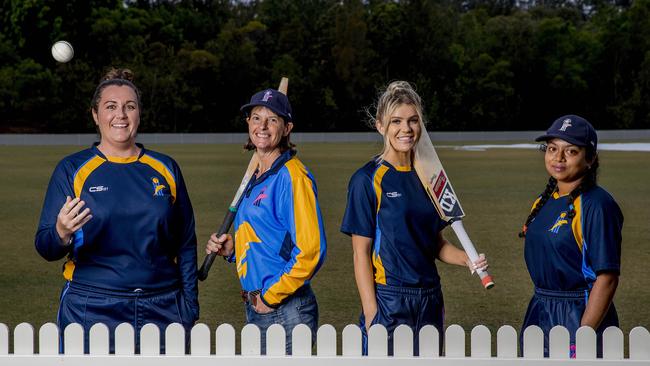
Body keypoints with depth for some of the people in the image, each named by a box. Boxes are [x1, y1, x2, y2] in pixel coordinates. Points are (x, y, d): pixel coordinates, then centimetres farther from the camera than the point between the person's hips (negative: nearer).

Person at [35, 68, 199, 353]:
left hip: (161, 309, 2)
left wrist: (189, 308, 7)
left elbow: (186, 244, 13)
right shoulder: (72, 169, 2)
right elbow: (45, 248, -3)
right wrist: (61, 234, -25)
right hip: (91, 311, -2)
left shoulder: (165, 169, 9)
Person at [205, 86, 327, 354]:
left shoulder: (292, 176, -13)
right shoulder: (257, 177, 14)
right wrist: (231, 248, 6)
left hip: (286, 312, -9)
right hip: (256, 311, 9)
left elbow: (310, 251, -19)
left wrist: (270, 296, -14)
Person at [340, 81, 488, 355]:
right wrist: (371, 315, -14)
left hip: (430, 299, 5)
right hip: (388, 300, -5)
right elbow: (361, 253, -9)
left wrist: (467, 260, -3)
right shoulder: (367, 180, -7)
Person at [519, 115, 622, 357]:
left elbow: (606, 278, -17)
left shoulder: (598, 205, -14)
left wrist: (582, 337, -21)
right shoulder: (545, 201, 10)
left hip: (581, 315, -8)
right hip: (539, 314, 8)